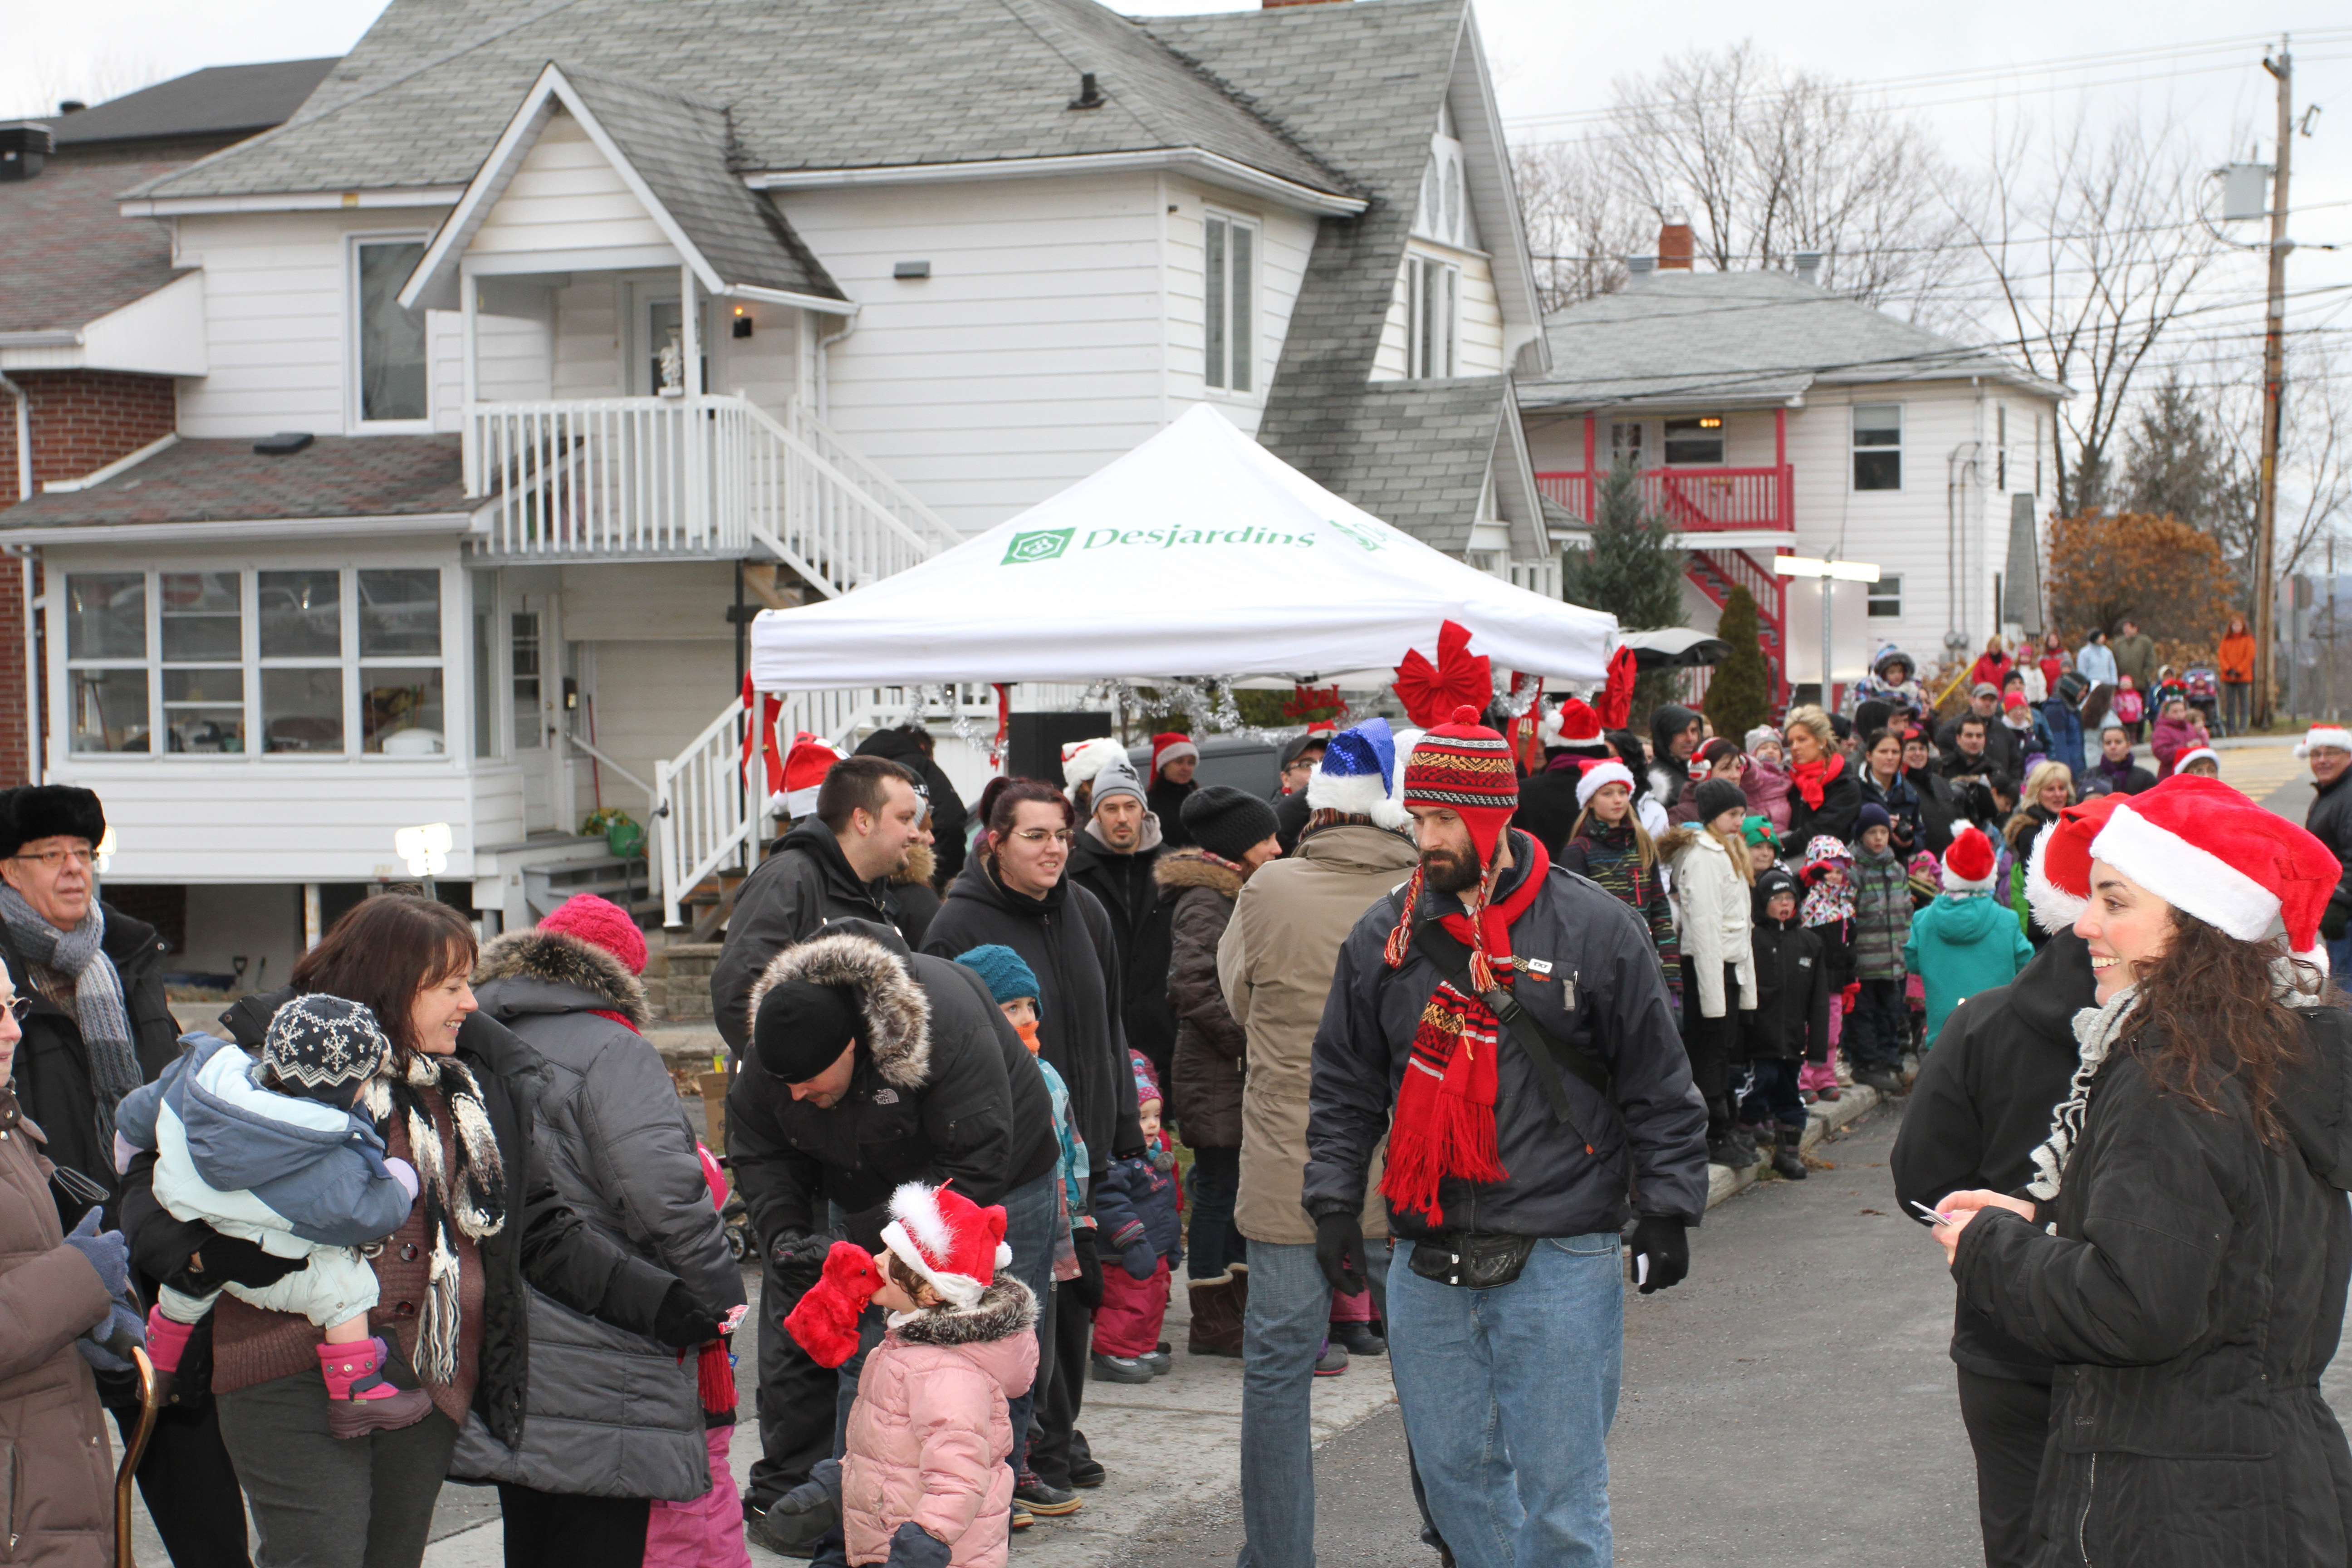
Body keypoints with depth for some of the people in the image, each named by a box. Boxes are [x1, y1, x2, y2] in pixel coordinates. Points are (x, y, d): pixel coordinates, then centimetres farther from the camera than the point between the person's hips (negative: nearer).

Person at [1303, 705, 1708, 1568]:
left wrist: (1665, 1208, -2)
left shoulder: (1594, 929, -3)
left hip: (1560, 1267, -4)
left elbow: (1658, 1084, 1)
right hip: (1428, 1265, 4)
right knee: (1455, 1468, 13)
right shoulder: (1383, 937, 6)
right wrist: (1333, 1198, 6)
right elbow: (1345, 1085, 13)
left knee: (1558, 1494, -1)